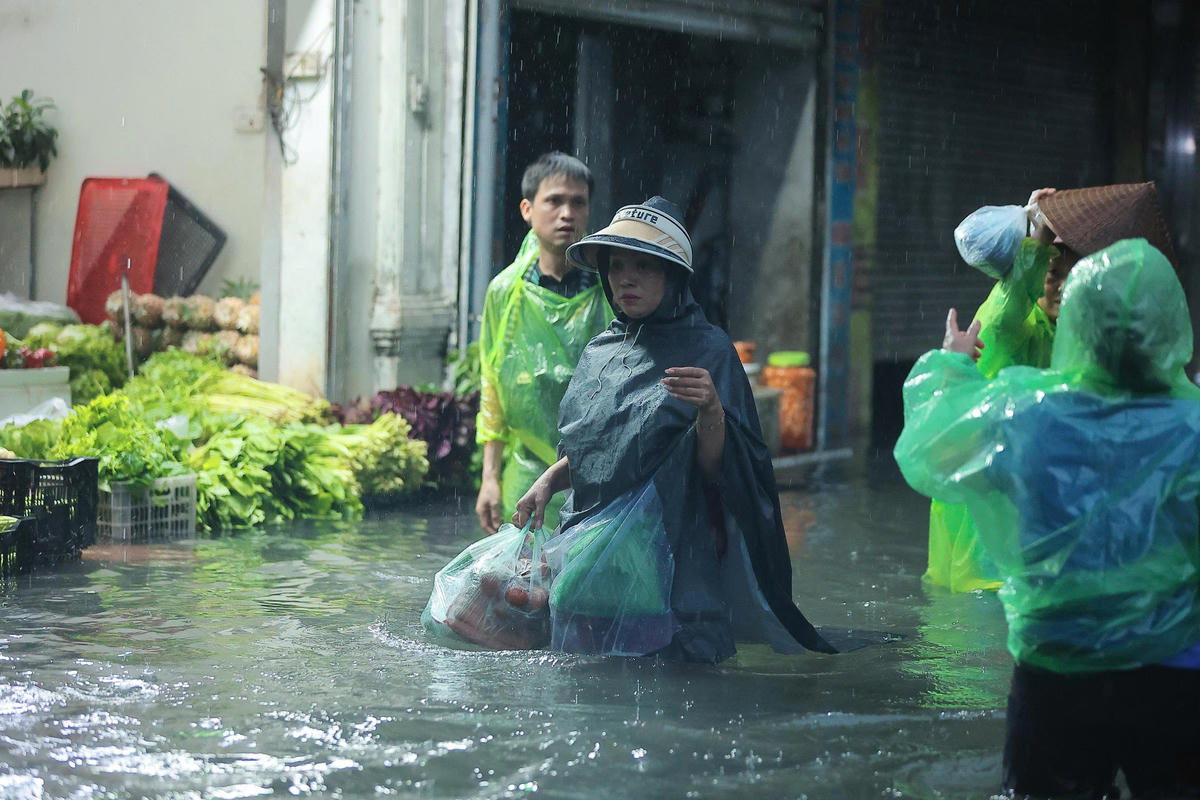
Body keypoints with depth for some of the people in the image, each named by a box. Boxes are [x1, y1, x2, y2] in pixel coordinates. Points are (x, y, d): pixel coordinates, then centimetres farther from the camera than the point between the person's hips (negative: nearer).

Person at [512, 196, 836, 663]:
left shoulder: (707, 351, -7)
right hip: (587, 553, 6)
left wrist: (711, 410, -29)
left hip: (666, 559, -5)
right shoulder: (600, 352, 10)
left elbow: (713, 469, -12)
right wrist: (547, 482, 7)